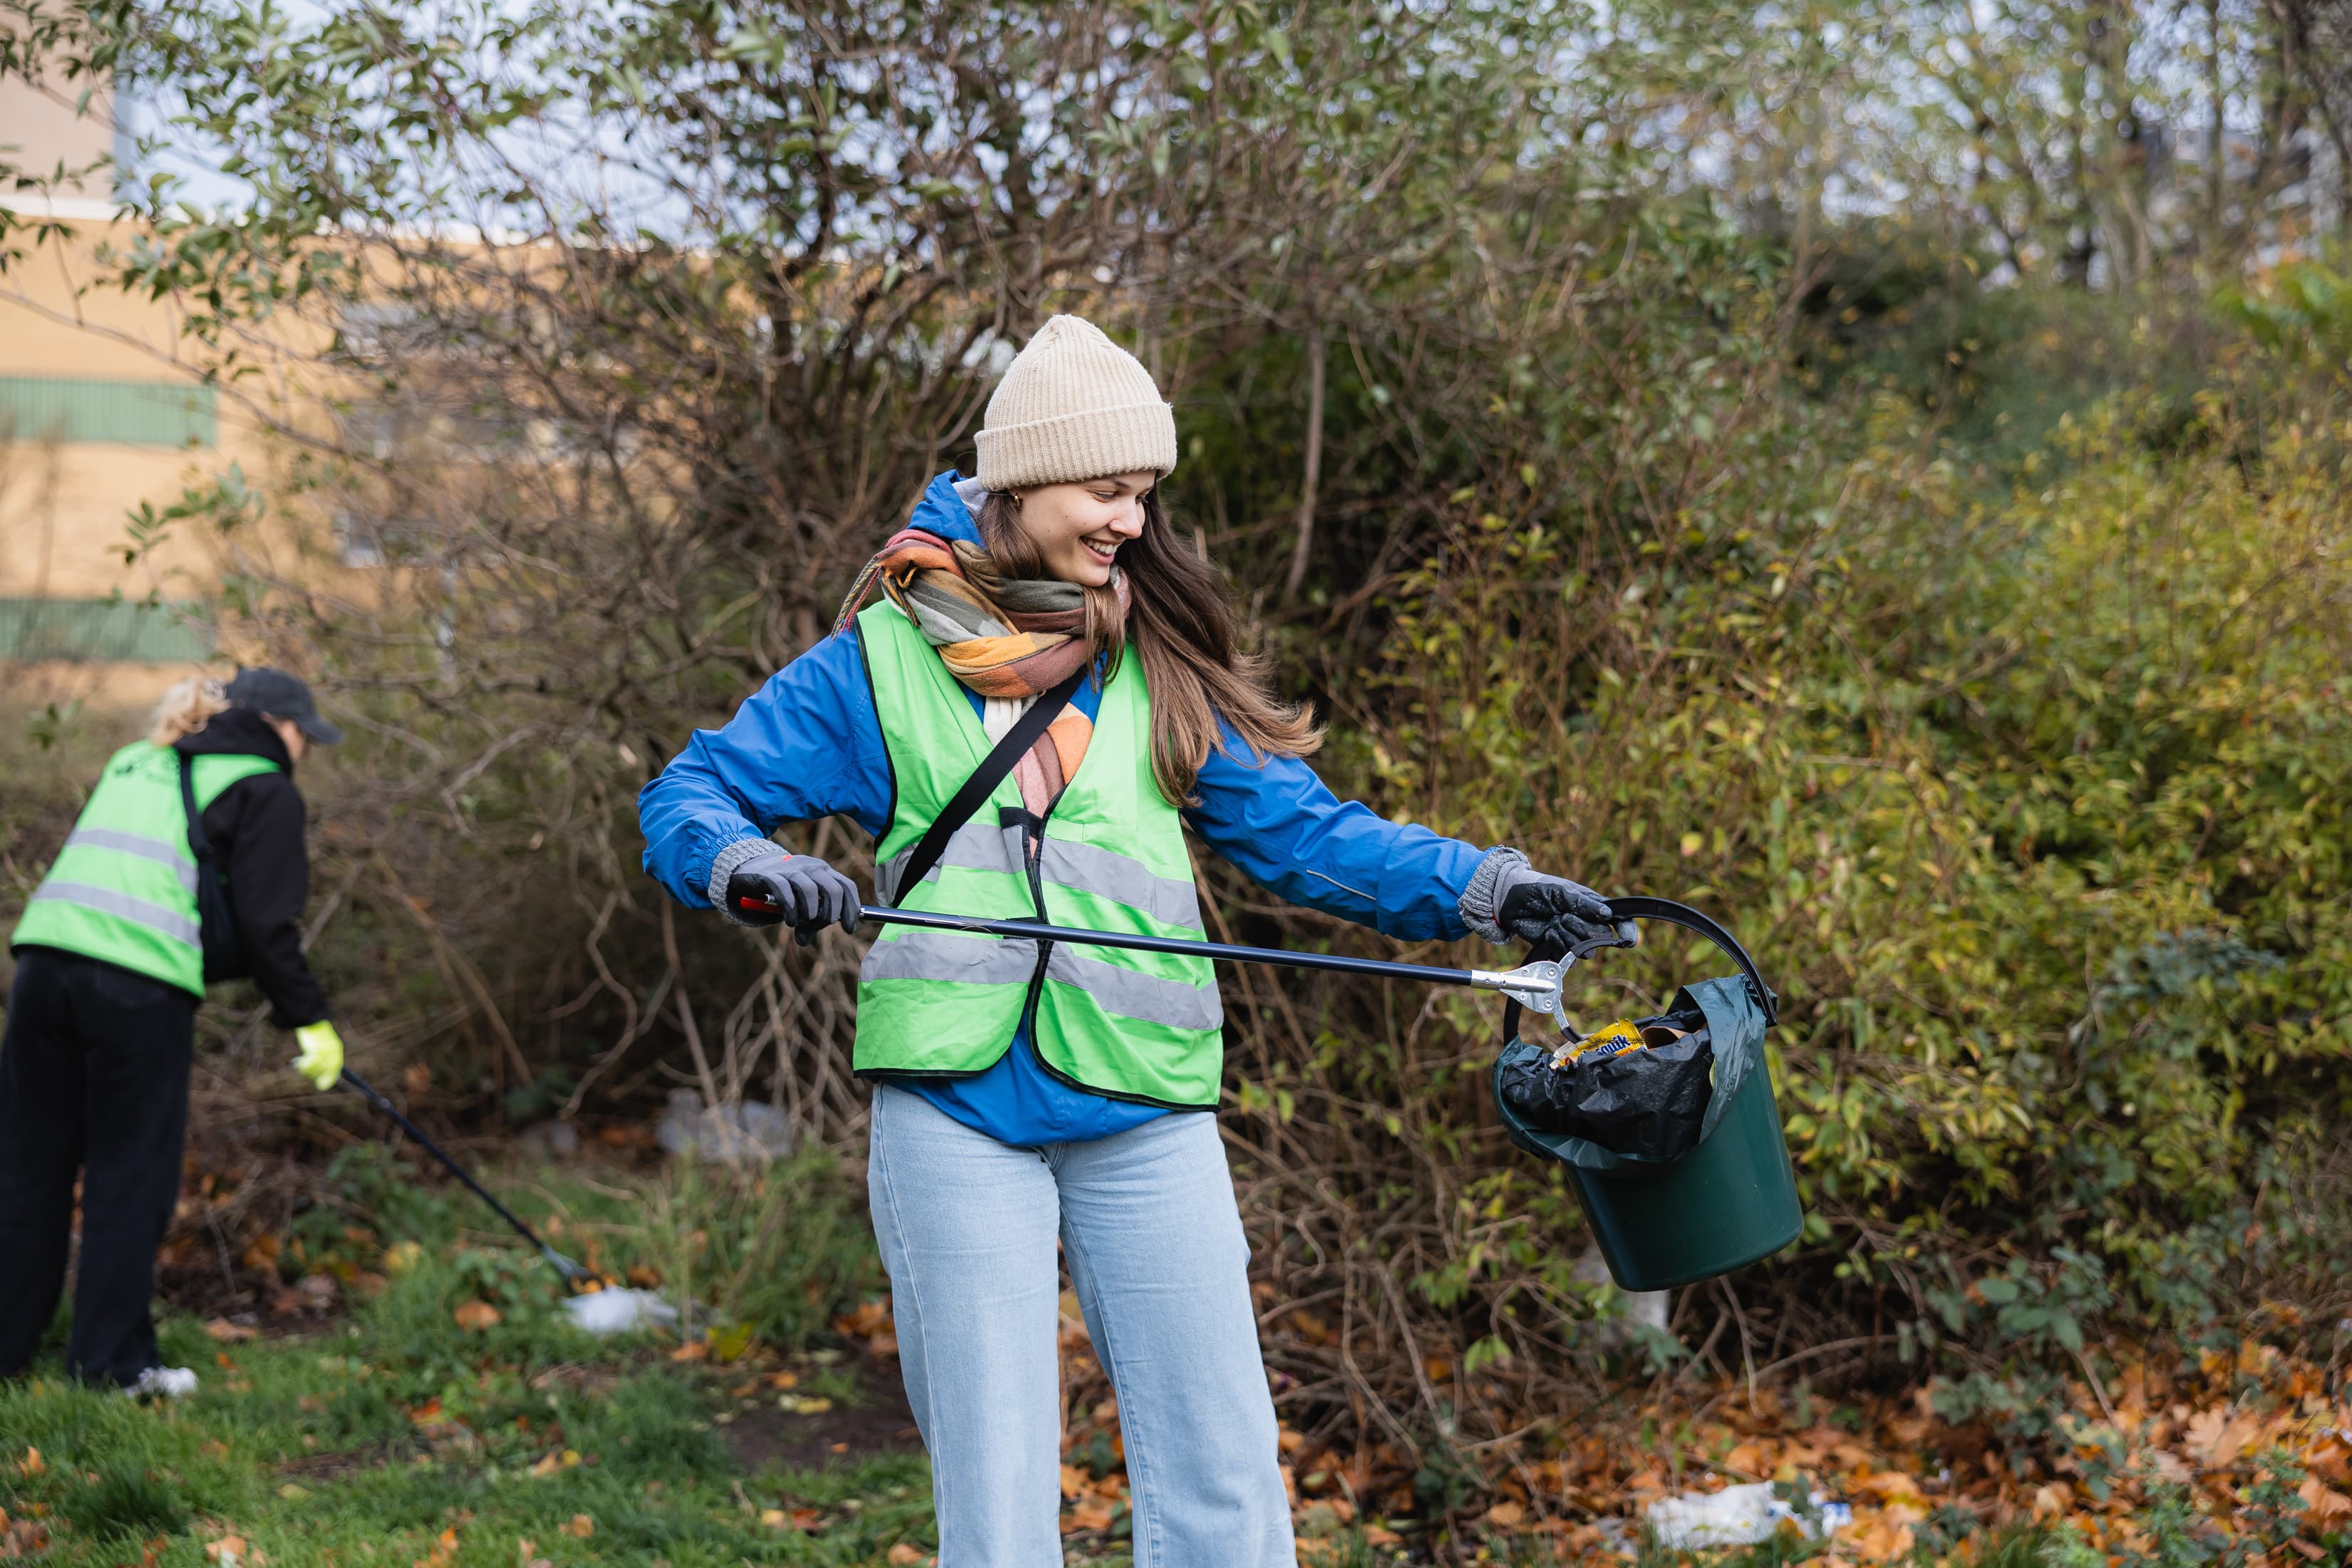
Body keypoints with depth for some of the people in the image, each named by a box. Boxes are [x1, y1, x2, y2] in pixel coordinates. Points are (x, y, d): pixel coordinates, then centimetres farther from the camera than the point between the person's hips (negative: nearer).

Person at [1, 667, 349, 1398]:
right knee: (131, 1172, 4)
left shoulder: (133, 763, 26)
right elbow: (265, 925, -1)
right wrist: (309, 1019, 7)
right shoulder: (262, 790, 6)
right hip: (139, 987, -6)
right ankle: (111, 1358, 9)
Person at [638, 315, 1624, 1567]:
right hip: (956, 1113, -2)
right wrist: (748, 866, -18)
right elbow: (689, 795, 5)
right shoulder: (884, 661, 5)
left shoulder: (1160, 667, 11)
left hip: (1143, 1117, 2)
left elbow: (1302, 828, 8)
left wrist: (1478, 889, -6)